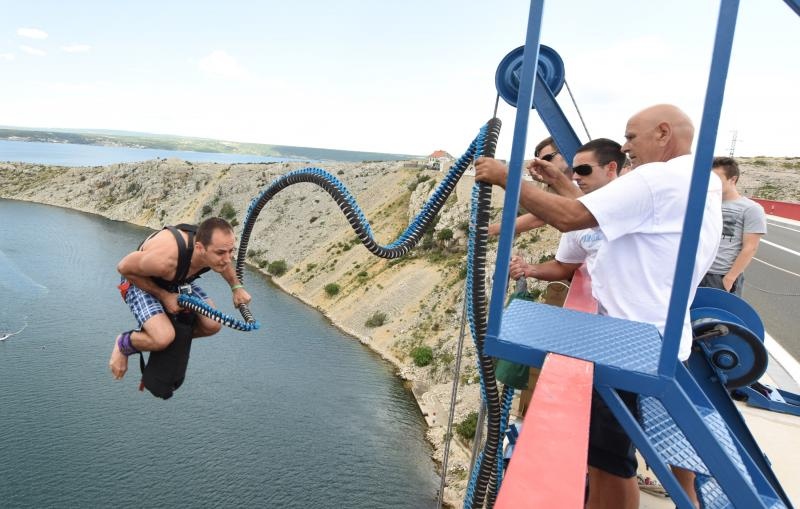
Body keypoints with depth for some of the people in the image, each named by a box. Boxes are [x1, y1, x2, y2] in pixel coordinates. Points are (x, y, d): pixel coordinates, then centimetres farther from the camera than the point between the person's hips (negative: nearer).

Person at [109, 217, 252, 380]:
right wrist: (164, 296, -23)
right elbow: (124, 267, -25)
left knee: (212, 326, -6)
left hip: (177, 282, 6)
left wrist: (236, 287, -7)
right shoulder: (165, 259, -44)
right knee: (163, 338, -27)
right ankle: (123, 344, 5)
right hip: (140, 281, -5)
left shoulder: (218, 246, -26)